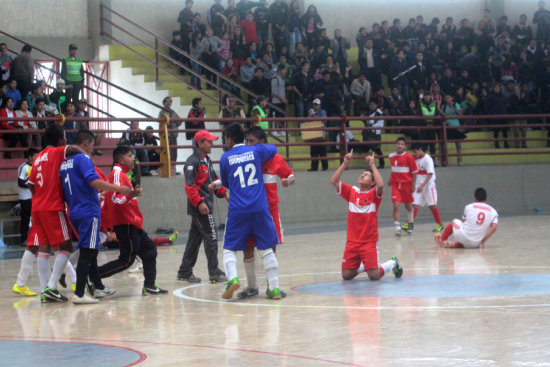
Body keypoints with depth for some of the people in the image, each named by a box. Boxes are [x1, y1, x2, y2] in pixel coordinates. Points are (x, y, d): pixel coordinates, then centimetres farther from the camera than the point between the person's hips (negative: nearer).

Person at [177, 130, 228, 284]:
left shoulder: (207, 160, 16)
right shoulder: (192, 162, -13)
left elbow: (214, 180, 26)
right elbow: (189, 186, -19)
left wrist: (223, 193, 14)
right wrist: (199, 202, -25)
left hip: (206, 205, 10)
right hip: (200, 207, -10)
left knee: (195, 239, 13)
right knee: (211, 237, -8)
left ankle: (185, 271, 19)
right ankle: (214, 273, -4)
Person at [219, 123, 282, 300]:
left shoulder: (225, 158, 3)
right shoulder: (256, 151, 7)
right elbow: (274, 149, 29)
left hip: (237, 210, -2)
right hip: (260, 208, 2)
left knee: (230, 249, 7)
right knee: (266, 249, 9)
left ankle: (232, 278, -18)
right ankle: (274, 288, 5)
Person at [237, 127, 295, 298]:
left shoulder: (275, 159, -2)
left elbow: (290, 175, 8)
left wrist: (288, 181, -13)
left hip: (270, 208, -1)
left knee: (271, 247, 2)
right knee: (248, 248, 0)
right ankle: (252, 286, 14)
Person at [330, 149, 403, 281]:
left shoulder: (374, 194, -5)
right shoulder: (352, 191, 7)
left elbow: (380, 185, -28)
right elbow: (334, 181, 1)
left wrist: (372, 165, -21)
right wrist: (345, 163, -6)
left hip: (369, 242, -4)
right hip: (352, 242, 4)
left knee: (374, 276, -10)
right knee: (346, 276, 0)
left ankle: (393, 263, 20)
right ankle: (363, 266, 31)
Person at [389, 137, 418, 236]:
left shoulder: (409, 157, -10)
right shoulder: (392, 157, 3)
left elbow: (414, 172, -6)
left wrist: (413, 185, -9)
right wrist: (391, 179, 19)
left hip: (406, 183, -2)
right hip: (395, 184, 2)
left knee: (408, 206, 15)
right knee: (396, 205, -12)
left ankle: (410, 223, 39)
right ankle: (397, 227, -14)